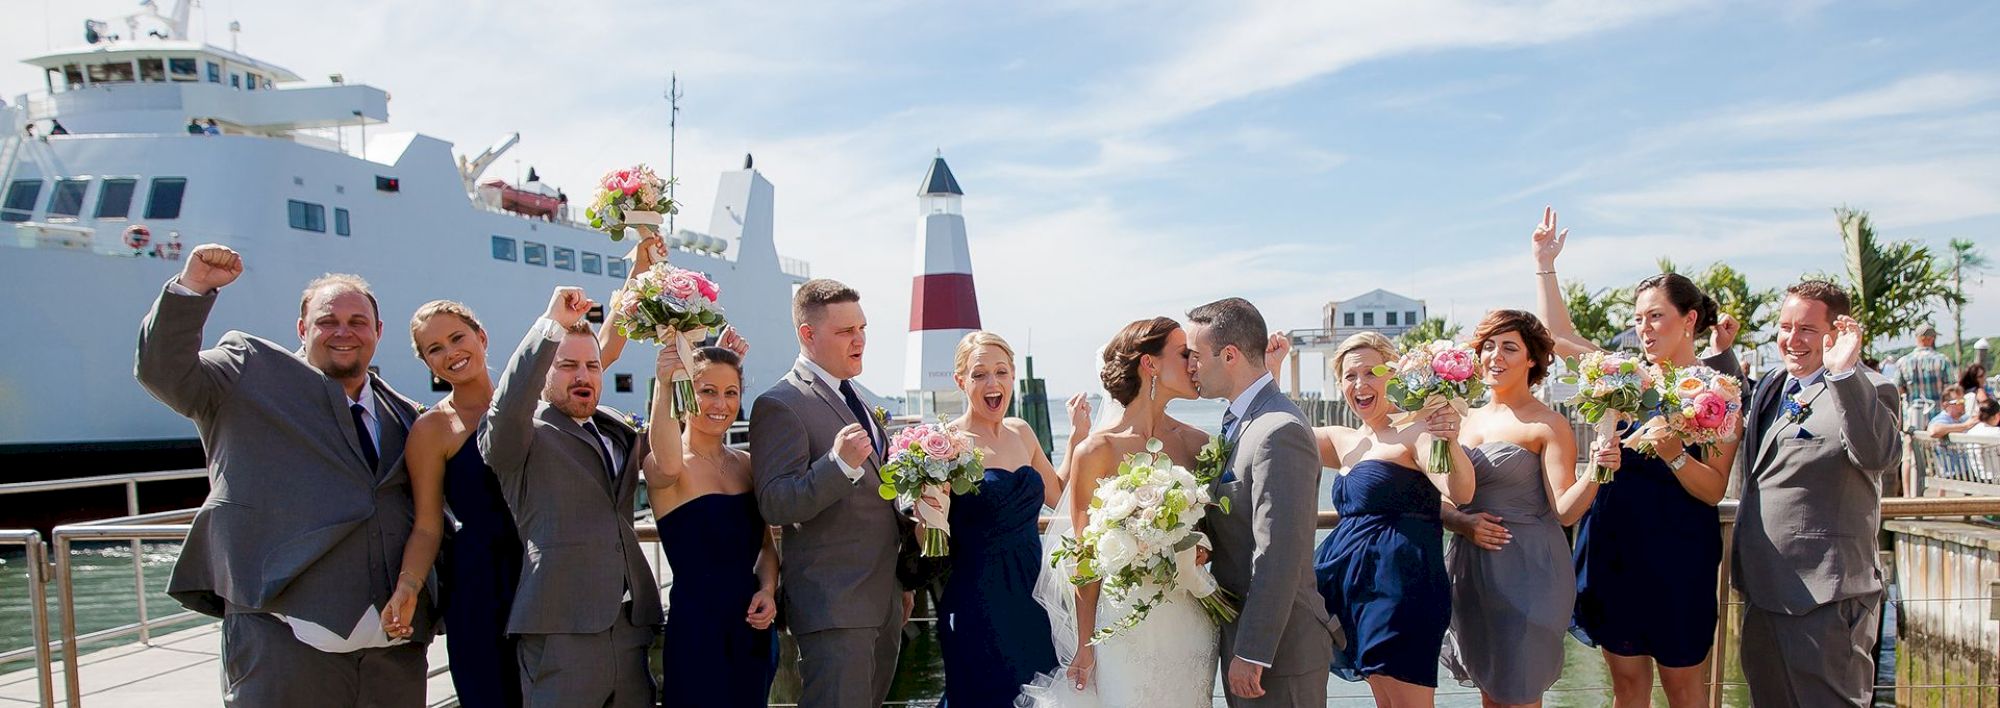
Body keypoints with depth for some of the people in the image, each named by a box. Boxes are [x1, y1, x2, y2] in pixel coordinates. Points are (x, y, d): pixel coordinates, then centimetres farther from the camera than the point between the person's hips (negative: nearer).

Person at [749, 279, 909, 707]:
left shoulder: (854, 398, 17)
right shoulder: (779, 405, -11)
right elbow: (775, 506, -19)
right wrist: (838, 464, -33)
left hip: (884, 603, 9)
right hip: (833, 607, -8)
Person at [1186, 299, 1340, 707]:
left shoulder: (1279, 432, -21)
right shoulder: (1239, 420, 10)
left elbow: (1279, 555, -24)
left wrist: (1252, 652, -22)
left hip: (1277, 645, -9)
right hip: (1239, 630, 9)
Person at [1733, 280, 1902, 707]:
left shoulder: (1866, 392, -12)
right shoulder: (1770, 388, 13)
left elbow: (1880, 457, -31)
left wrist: (1843, 372, -37)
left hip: (1825, 596, -8)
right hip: (1762, 590, 8)